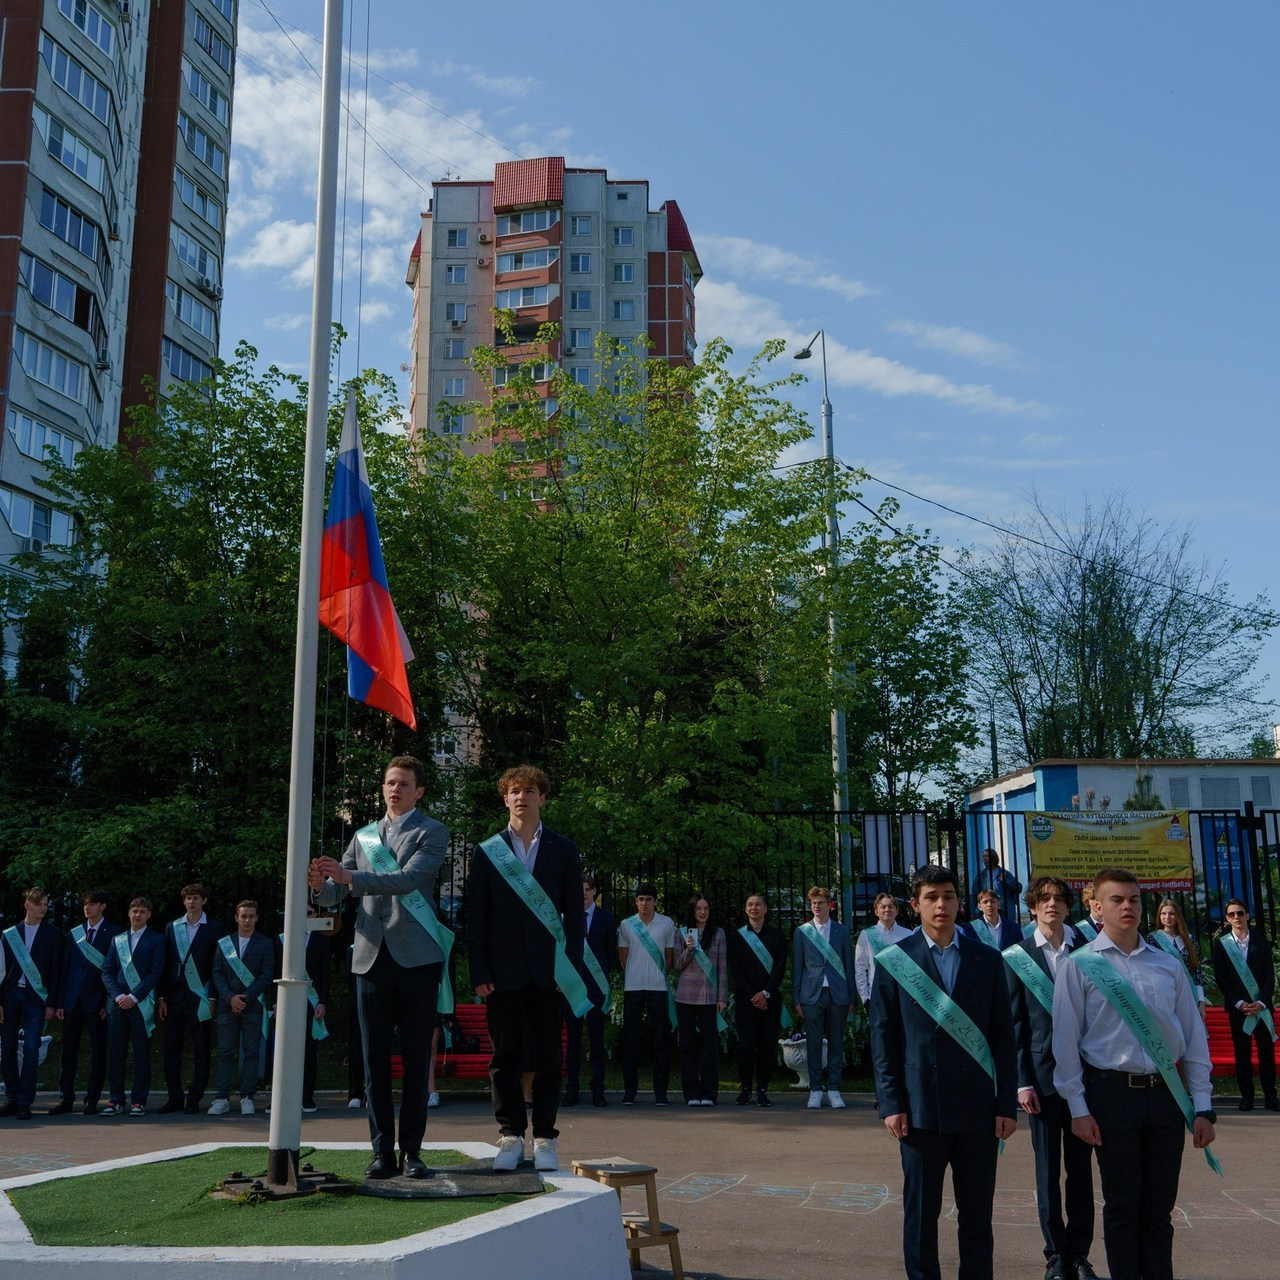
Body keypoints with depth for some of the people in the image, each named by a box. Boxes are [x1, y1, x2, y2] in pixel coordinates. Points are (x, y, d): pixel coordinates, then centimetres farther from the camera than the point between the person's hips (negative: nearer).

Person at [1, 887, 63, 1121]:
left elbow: (56, 971, 1)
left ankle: (24, 1102, -5)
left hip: (35, 997, -3)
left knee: (31, 1051, -9)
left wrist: (51, 1003, -5)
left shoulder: (53, 935, 4)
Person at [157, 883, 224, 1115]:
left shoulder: (214, 929, 2)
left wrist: (213, 998, -7)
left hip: (200, 998, -3)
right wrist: (162, 996, 4)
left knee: (201, 1052, 1)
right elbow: (165, 964, 10)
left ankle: (194, 1099, 8)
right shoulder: (172, 927, 12)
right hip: (175, 998, 3)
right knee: (171, 1050, 5)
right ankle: (175, 1098, 13)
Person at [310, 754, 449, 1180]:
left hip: (417, 957, -4)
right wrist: (319, 884, -14)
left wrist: (350, 877, -28)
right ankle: (382, 1151, 9)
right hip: (371, 956, 4)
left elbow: (409, 878, -17)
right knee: (375, 1060, 3)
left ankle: (412, 1151, 8)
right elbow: (334, 895, 11)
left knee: (415, 1059, 2)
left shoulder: (432, 833, 1)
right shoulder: (363, 836, 16)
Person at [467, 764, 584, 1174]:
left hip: (548, 970, 0)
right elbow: (475, 917, 4)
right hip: (503, 971, 0)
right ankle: (510, 1135, 13)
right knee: (504, 1055, 3)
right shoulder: (487, 852, 7)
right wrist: (479, 973, -4)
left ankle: (544, 1137, 12)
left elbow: (573, 913, 6)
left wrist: (573, 967, -2)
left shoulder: (563, 850, 8)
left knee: (548, 1057, 3)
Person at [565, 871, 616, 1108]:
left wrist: (606, 978, 2)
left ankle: (598, 1091, 5)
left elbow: (612, 951, 8)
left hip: (596, 984, 0)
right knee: (572, 1038, 3)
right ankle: (571, 1091, 8)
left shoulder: (605, 918, 7)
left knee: (597, 1038, 1)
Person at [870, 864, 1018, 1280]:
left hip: (978, 1108, 1)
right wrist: (891, 1102, -5)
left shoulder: (987, 960, 6)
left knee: (978, 1216, 8)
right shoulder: (893, 961, 1)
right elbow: (882, 1038, 1)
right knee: (921, 1215, 7)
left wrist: (1007, 1103, 1)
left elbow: (1003, 1036, 6)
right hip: (921, 1107, -1)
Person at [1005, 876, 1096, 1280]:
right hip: (1043, 1073, -1)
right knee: (1048, 1170, 6)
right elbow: (1015, 1023, 0)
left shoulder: (1087, 949, 2)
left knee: (1081, 1167, 9)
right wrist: (1023, 1081, -4)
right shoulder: (1017, 956, 0)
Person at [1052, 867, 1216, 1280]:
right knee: (1123, 1204, 6)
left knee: (1160, 1206, 10)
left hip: (1166, 1093, 3)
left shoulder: (1169, 966, 8)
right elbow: (1066, 1041, -2)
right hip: (1112, 1093, -3)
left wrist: (1201, 1107, 6)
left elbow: (1194, 1038, 9)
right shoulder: (1080, 965, -2)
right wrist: (1078, 1107, -5)